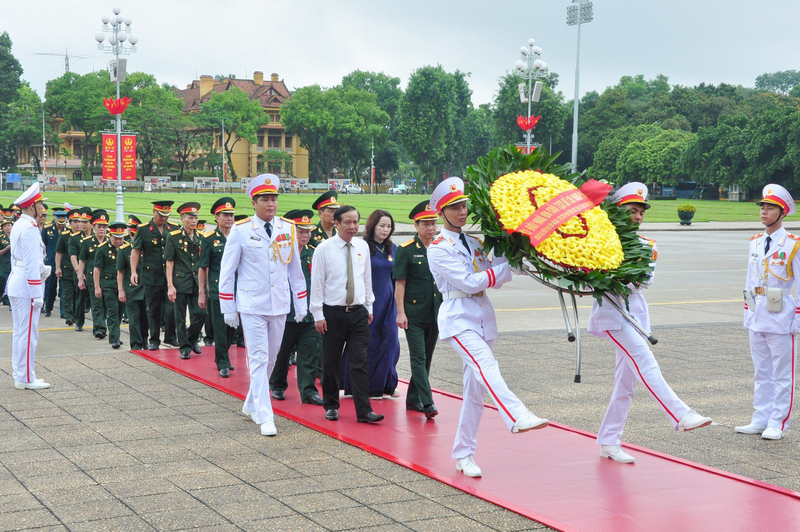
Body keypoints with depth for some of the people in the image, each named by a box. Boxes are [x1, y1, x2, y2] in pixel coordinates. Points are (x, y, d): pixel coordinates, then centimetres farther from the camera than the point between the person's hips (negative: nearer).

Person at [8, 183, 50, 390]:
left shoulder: (18, 225, 13)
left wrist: (42, 268, 16)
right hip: (27, 287, -10)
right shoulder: (30, 228, -17)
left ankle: (18, 374, 22)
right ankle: (25, 379, 0)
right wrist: (37, 295, -19)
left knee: (19, 331, 15)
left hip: (15, 284, 10)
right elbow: (32, 265, -20)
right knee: (28, 333, -4)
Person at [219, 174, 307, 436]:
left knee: (271, 358, 12)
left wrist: (301, 305, 11)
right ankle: (265, 417, -5)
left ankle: (251, 404, 31)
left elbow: (295, 269, 13)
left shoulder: (287, 229, 5)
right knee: (259, 358, -7)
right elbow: (227, 271, 0)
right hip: (252, 305, -4)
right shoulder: (241, 230, -5)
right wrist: (228, 309, -2)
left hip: (279, 305, 4)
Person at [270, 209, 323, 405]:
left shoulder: (314, 254, 8)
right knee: (281, 352, 11)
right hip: (285, 314, -3)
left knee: (309, 354, 0)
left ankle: (309, 391, 5)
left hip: (310, 315, 3)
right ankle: (278, 386, 27)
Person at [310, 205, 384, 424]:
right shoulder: (324, 249, -5)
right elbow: (317, 282, -4)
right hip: (333, 313, -3)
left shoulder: (363, 247, 8)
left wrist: (369, 308, 14)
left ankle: (364, 411, -3)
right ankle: (331, 406, 22)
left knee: (360, 362, -2)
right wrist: (318, 315, -7)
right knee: (331, 362, 6)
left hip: (359, 313, 3)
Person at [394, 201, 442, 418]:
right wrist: (400, 312, -11)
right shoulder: (406, 250, -5)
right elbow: (400, 283, -5)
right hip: (413, 314, -5)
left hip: (435, 314, 5)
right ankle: (427, 403, -13)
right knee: (418, 359, -9)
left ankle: (413, 399, 23)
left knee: (426, 359, 11)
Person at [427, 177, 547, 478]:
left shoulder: (474, 243, 18)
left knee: (475, 390, 5)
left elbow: (496, 280, 12)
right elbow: (469, 282, -12)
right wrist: (505, 268, -8)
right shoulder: (438, 248, -3)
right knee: (486, 365, -31)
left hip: (483, 317, 7)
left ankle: (464, 454, 12)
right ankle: (518, 417, -50)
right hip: (458, 318, -7)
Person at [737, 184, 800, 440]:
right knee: (762, 372, 13)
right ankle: (761, 420, 20)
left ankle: (778, 424, 9)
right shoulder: (755, 243, 10)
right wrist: (748, 314, 14)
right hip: (757, 318, 6)